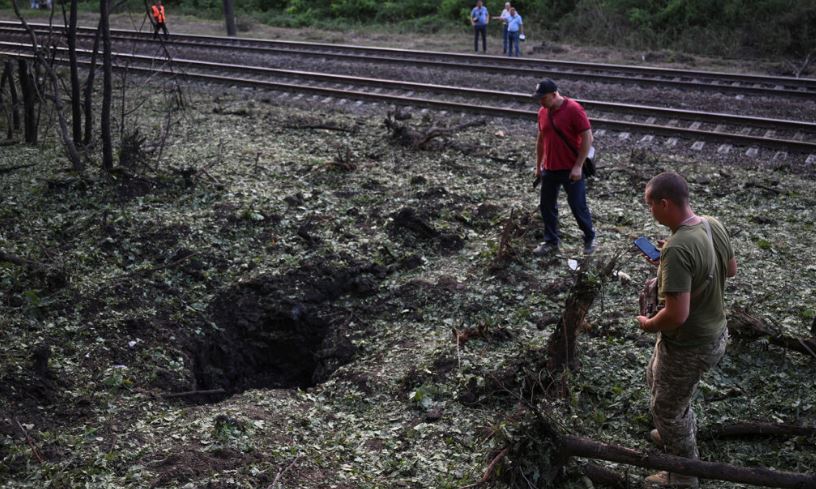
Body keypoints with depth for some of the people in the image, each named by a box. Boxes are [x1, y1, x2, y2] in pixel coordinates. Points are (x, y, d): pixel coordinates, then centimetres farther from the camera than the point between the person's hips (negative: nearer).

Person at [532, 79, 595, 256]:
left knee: (578, 206, 3)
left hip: (571, 170, -6)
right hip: (549, 169, 6)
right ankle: (551, 241, 25)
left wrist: (578, 166, -19)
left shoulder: (574, 109, -16)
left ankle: (590, 238, 23)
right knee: (547, 206, 11)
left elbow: (587, 138, -16)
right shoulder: (542, 112, 4)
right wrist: (538, 166, 15)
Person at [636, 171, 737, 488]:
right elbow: (731, 270, 12)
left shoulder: (677, 249, -34)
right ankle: (682, 435, 55)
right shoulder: (714, 226, -6)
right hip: (715, 334, 9)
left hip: (688, 347, -9)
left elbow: (677, 315, -35)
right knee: (655, 378, 33)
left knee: (666, 409, 15)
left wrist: (648, 325, -14)